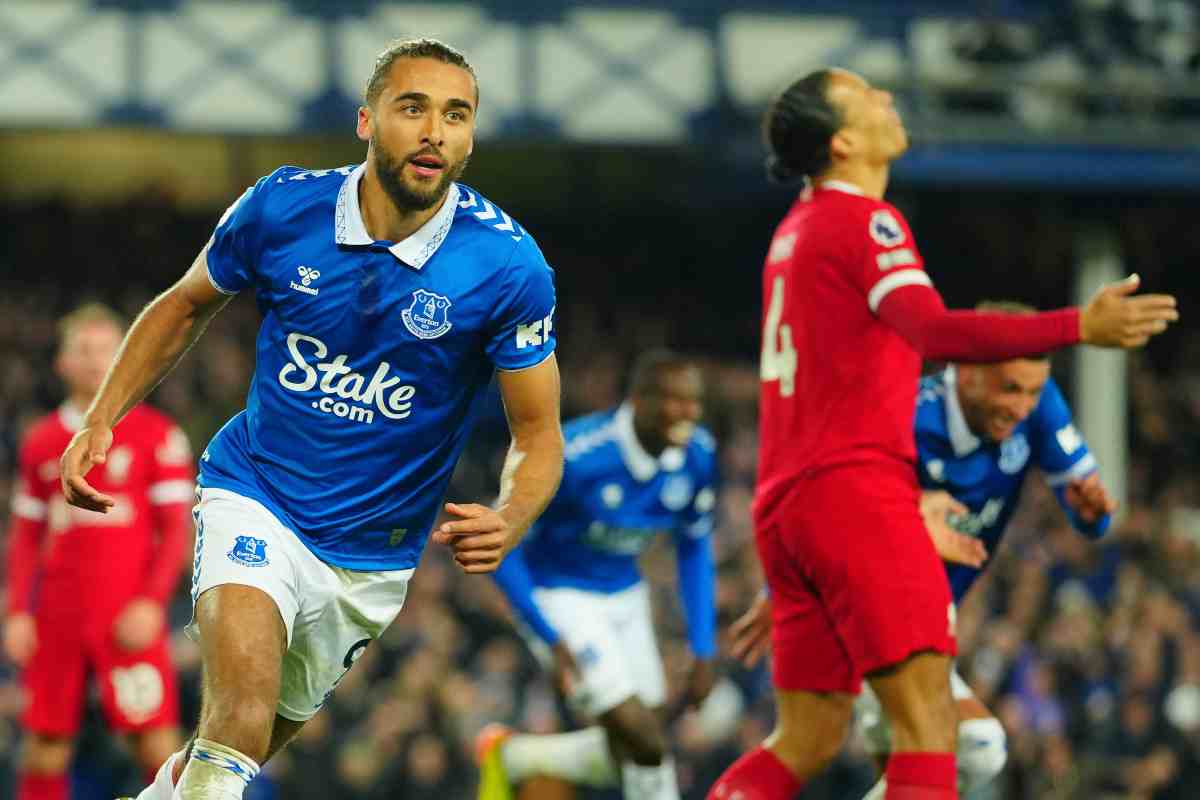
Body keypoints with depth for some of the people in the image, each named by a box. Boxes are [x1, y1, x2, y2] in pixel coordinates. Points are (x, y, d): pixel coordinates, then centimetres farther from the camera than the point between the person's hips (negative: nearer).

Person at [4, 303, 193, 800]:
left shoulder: (157, 435, 1)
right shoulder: (41, 441, 13)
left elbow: (177, 529, -2)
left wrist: (152, 603, -13)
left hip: (129, 620, -4)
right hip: (57, 620, 4)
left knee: (158, 747, -8)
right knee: (43, 754, 2)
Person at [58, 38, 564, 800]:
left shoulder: (508, 264, -17)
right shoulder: (282, 207, -12)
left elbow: (538, 433, -8)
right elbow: (185, 307, 8)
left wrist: (508, 523, -29)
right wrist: (101, 419, -1)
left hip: (372, 558, 1)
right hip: (254, 493, -1)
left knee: (254, 737, 16)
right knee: (246, 680, -30)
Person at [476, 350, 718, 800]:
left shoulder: (697, 456, -12)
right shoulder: (573, 456, -30)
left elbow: (694, 548, 6)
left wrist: (704, 650, 2)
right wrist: (553, 641, -24)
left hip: (624, 593, 7)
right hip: (559, 594, -7)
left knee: (630, 755, 8)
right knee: (644, 742, -17)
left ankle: (511, 756, 31)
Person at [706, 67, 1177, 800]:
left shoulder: (799, 228, 20)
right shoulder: (863, 220, -8)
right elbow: (932, 332, -25)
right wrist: (1078, 327, -31)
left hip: (788, 504, 9)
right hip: (854, 487, -9)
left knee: (809, 740, 10)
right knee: (927, 714, -15)